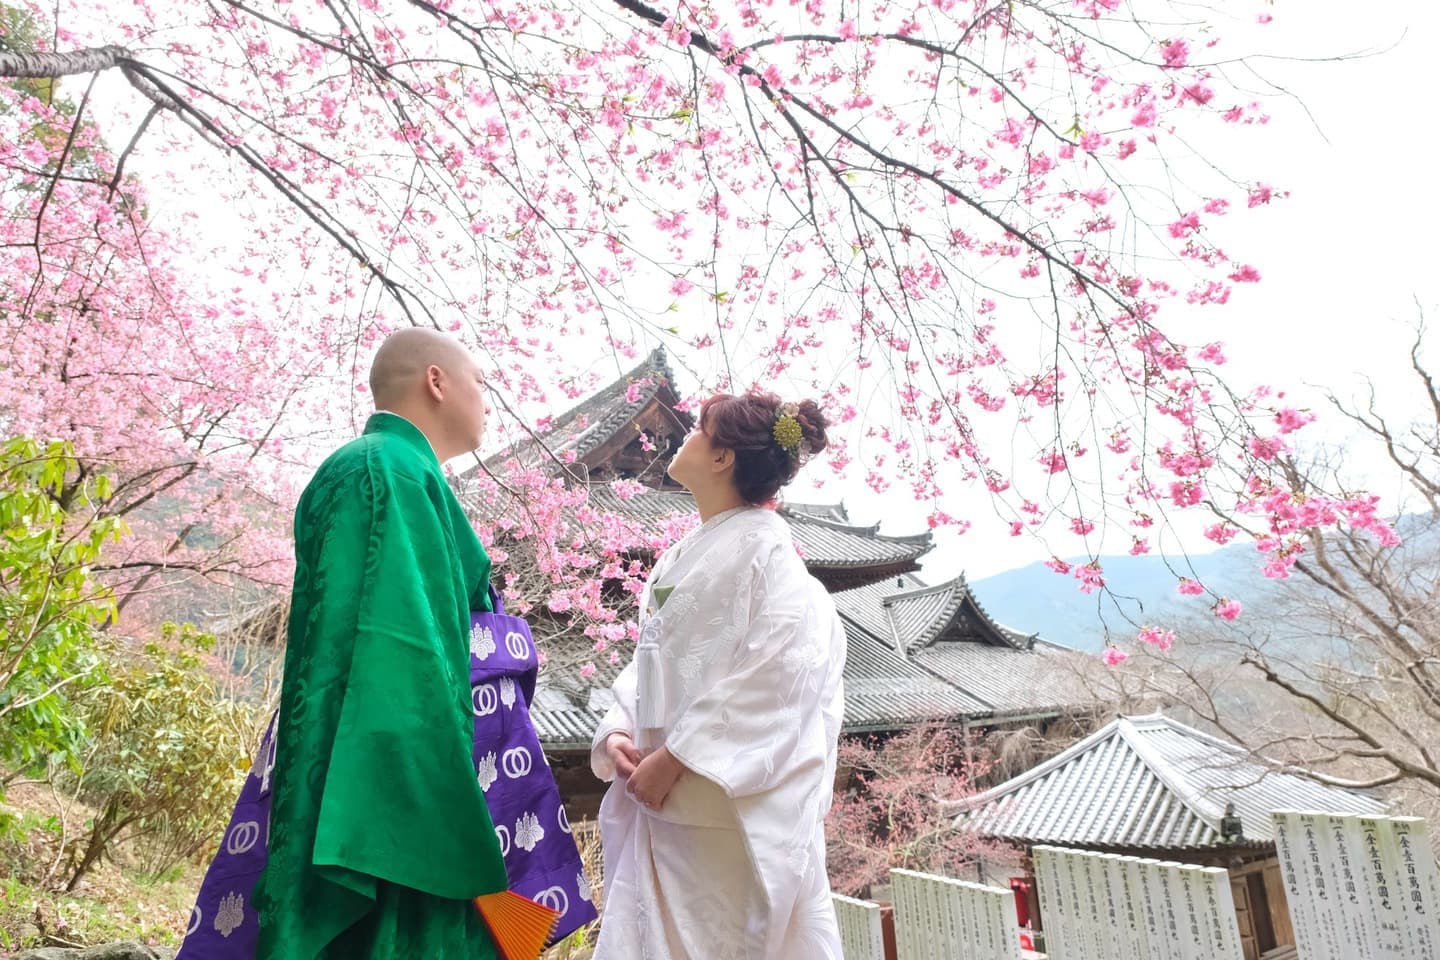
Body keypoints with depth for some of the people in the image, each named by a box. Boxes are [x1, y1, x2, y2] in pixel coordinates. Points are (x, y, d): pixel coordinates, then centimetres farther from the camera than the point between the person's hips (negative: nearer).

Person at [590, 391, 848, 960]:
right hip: (662, 804, 7)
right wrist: (618, 735, -1)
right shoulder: (679, 558, 15)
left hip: (737, 805, -7)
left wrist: (674, 758, -20)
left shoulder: (764, 546, -9)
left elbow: (776, 672, -19)